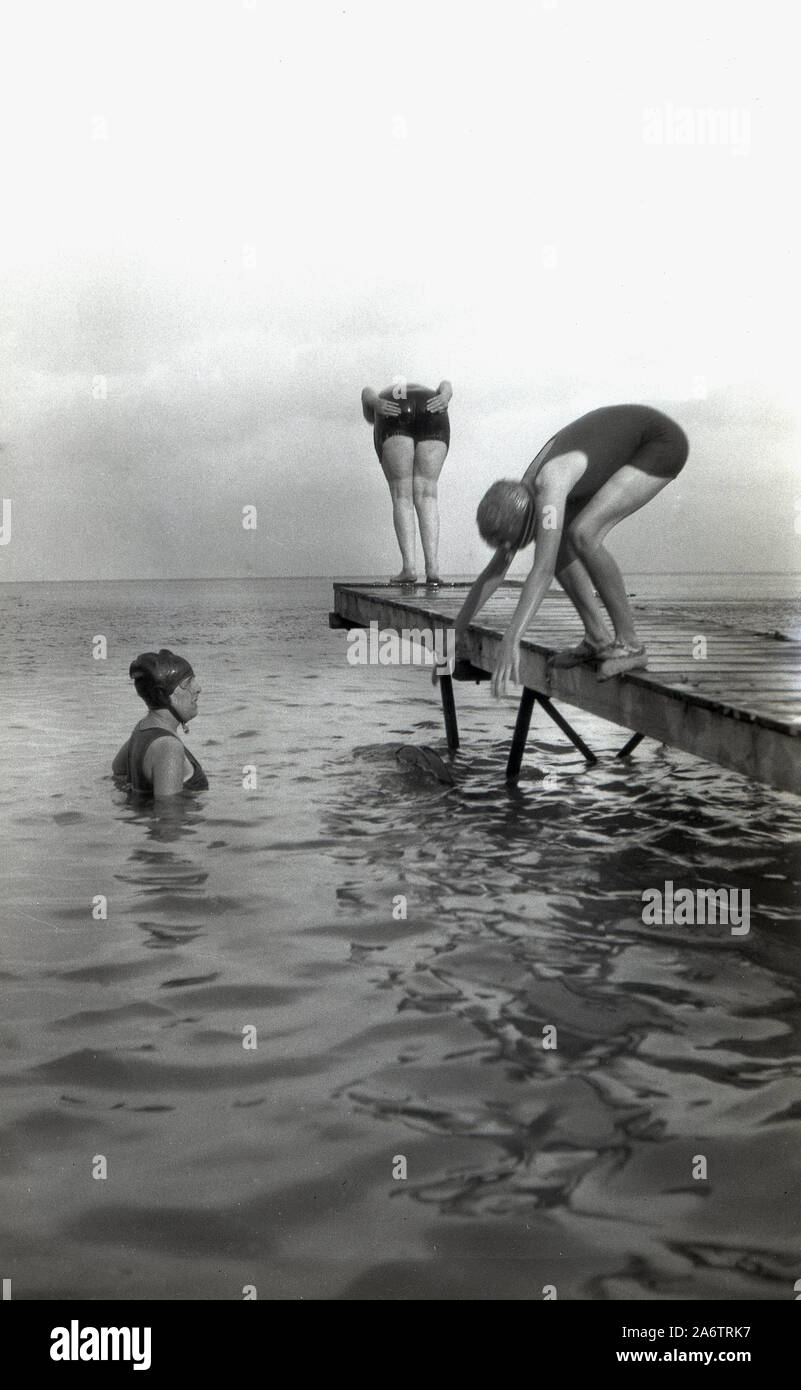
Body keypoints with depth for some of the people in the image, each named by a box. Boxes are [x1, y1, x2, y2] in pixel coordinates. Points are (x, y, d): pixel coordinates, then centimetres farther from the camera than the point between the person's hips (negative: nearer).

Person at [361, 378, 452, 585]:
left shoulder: (381, 401, 40)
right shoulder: (432, 399, 43)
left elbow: (367, 392, 16)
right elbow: (445, 385, 20)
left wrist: (378, 405, -6)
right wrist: (445, 397, -2)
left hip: (396, 418, -1)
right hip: (432, 419, 1)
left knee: (402, 497, 4)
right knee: (426, 496, 5)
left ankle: (409, 567, -8)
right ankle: (432, 567, -8)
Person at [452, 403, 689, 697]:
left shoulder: (549, 485, -33)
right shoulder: (523, 495, -5)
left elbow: (544, 570, -41)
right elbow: (496, 568, 6)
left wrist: (510, 641, -47)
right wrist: (458, 629, 9)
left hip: (663, 442, -9)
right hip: (631, 445, 9)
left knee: (582, 534, -25)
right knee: (554, 541, 1)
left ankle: (628, 643, -13)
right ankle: (597, 638, 6)